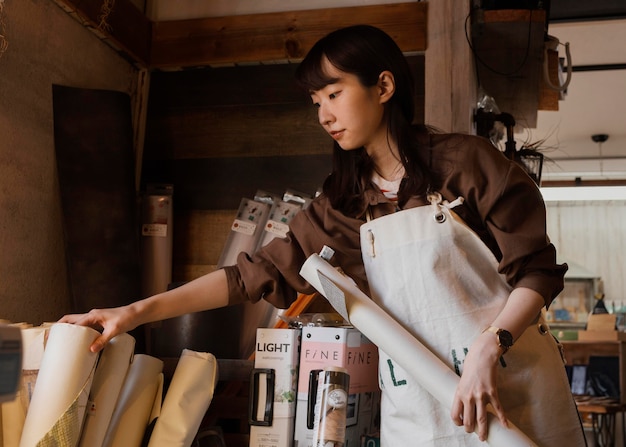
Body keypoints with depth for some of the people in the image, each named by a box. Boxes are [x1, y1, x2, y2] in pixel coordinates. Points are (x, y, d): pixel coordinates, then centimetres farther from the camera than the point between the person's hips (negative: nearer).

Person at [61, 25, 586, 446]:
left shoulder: (465, 161, -7)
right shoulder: (345, 204, 5)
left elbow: (536, 270, -6)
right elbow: (260, 272, -1)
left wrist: (488, 348, -22)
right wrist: (138, 311, -6)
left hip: (513, 385, -3)